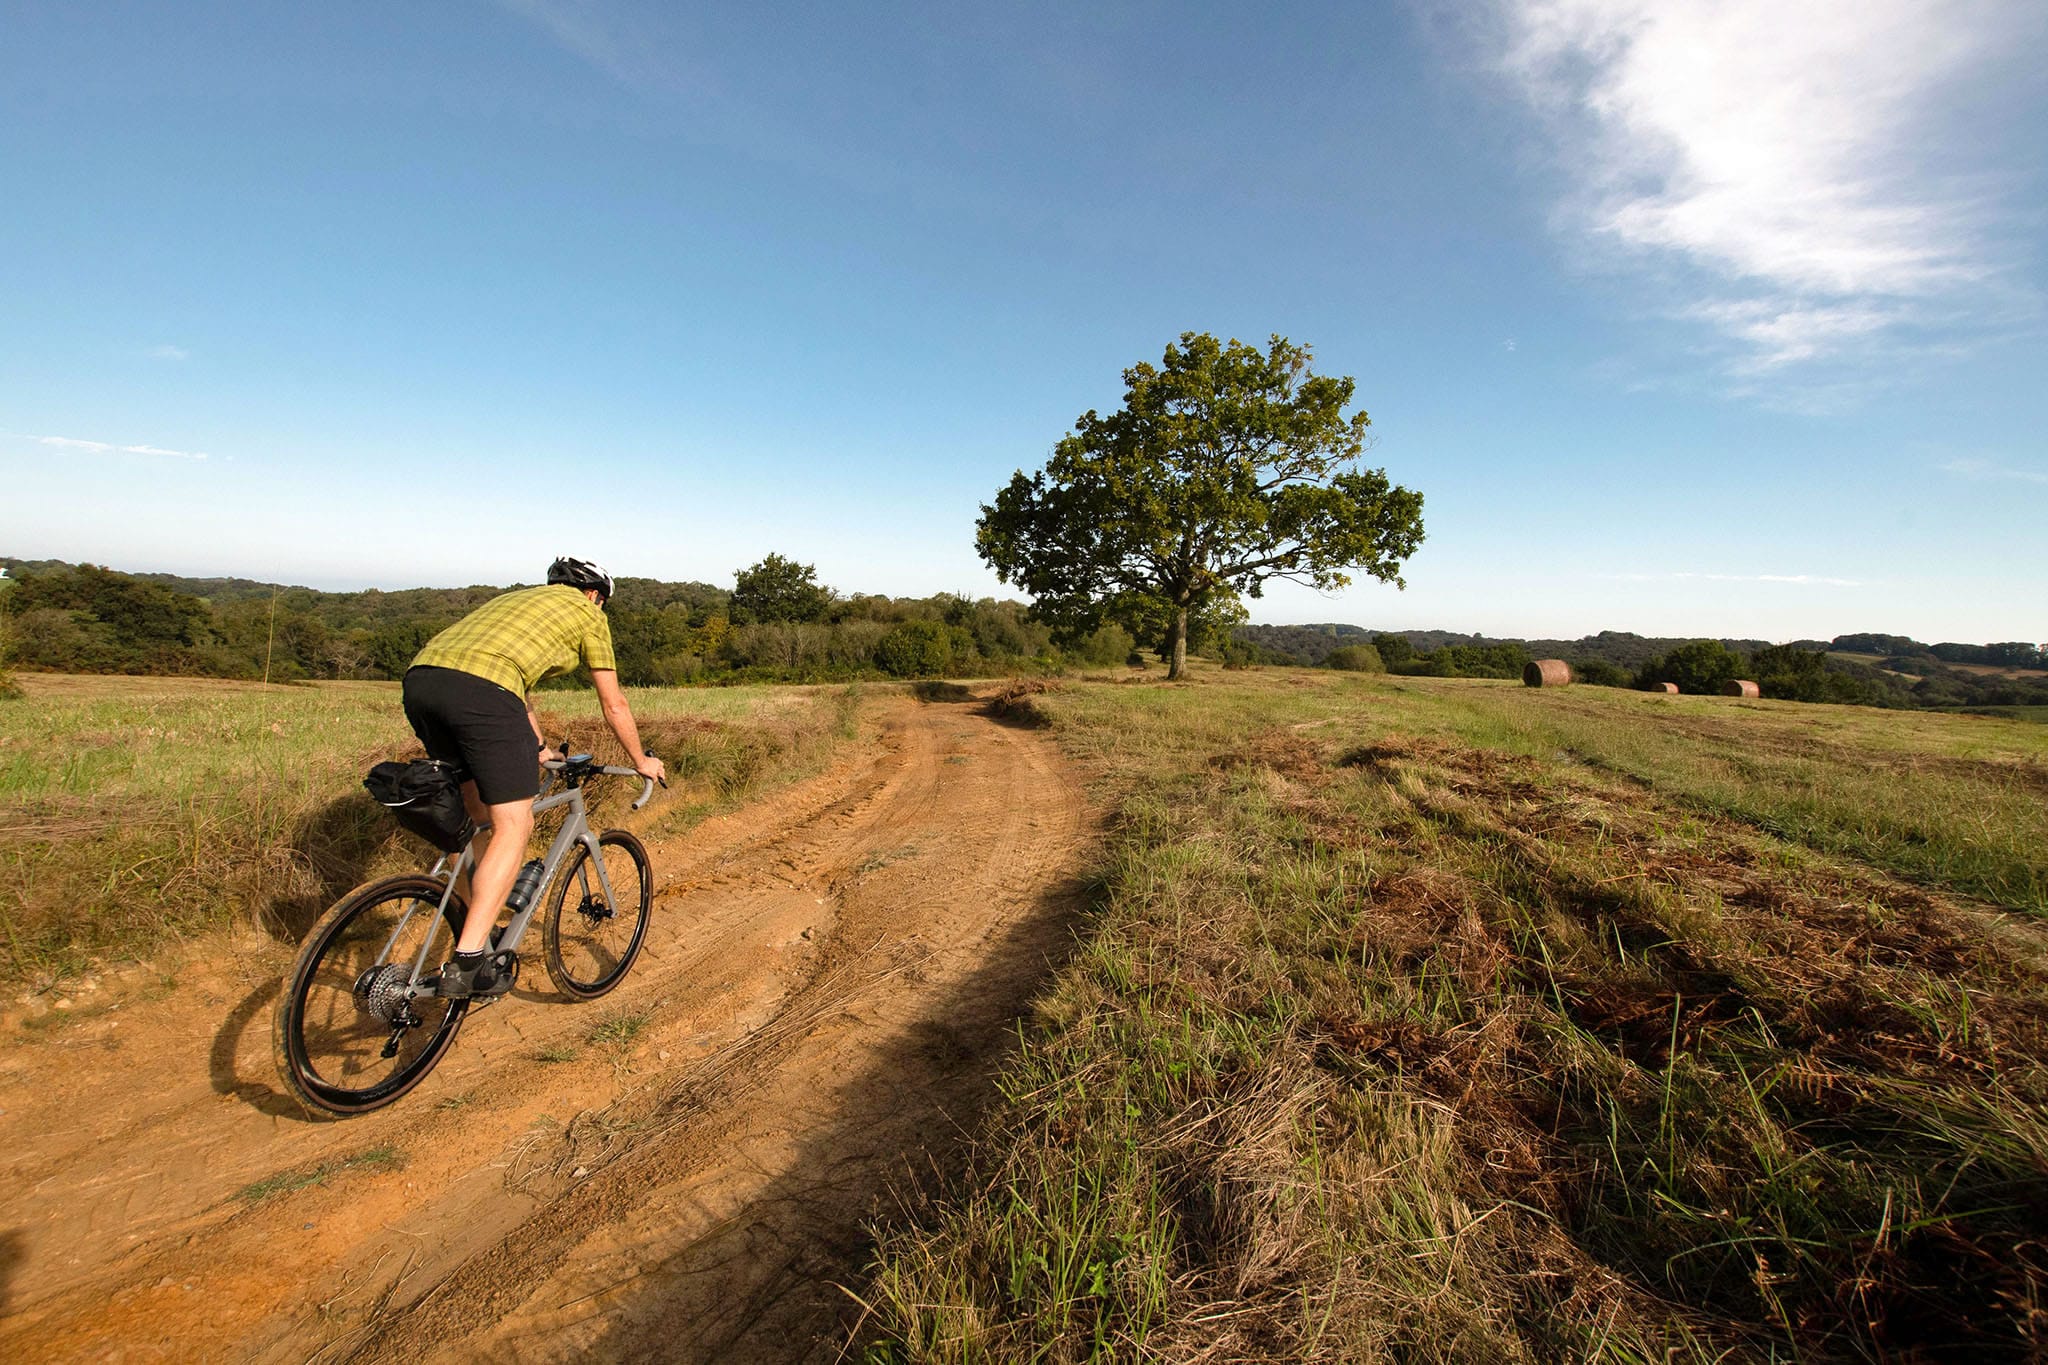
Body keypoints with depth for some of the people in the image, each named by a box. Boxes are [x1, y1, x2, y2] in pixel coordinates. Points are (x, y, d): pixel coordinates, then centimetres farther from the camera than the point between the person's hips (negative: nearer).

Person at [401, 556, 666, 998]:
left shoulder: (520, 598, 37)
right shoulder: (588, 614, 17)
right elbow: (613, 703, 20)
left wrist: (538, 750, 57)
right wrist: (641, 760, 33)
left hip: (420, 678, 8)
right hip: (479, 691, -8)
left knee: (483, 817, 24)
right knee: (513, 828, -1)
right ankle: (468, 962, -6)